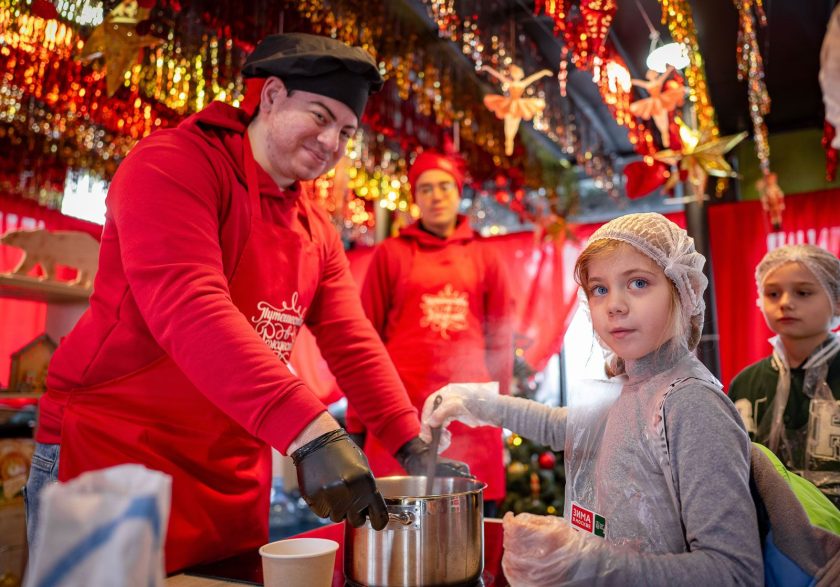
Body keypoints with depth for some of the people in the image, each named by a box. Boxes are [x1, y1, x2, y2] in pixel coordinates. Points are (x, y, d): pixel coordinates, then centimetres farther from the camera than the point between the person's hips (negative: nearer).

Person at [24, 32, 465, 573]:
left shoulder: (318, 232, 9)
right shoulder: (173, 164, -13)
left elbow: (353, 344, 5)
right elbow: (187, 307, -29)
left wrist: (411, 444, -7)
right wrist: (311, 431, -37)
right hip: (113, 454, -7)